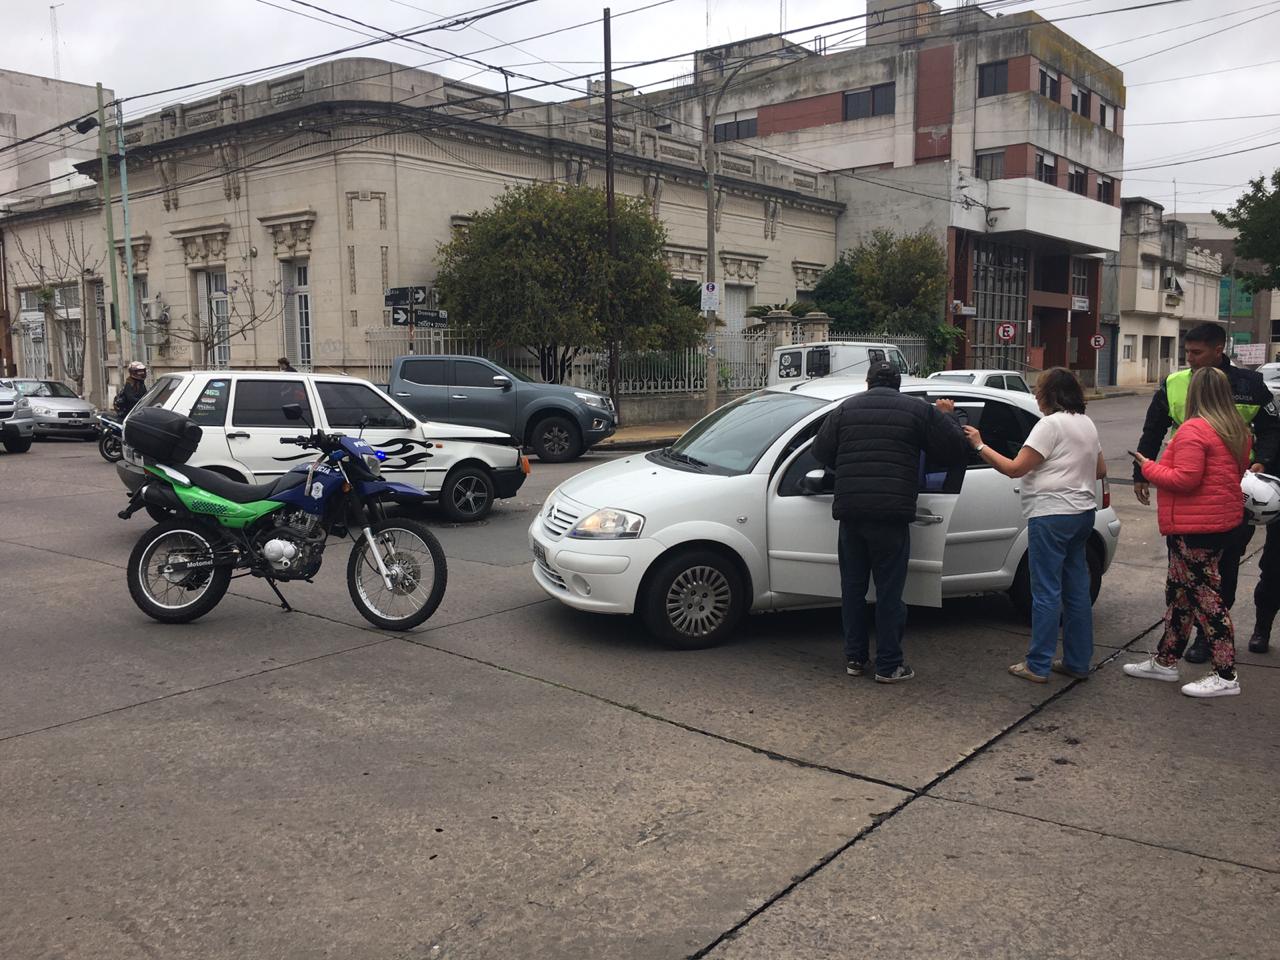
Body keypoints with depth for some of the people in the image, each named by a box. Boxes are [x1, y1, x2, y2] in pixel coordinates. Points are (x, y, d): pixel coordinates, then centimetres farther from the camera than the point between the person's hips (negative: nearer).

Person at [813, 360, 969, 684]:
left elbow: (820, 452, 8)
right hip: (891, 514, -2)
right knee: (889, 592, 3)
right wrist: (946, 417, 20)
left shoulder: (845, 409, 10)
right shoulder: (919, 411, 3)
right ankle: (889, 666, 8)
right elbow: (957, 451, 4)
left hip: (850, 512, 3)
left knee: (853, 588, 13)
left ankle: (854, 659, 20)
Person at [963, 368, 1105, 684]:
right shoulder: (1087, 424, 14)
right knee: (1076, 590, 12)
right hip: (1083, 512, 9)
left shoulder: (1051, 424, -14)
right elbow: (1100, 471, 22)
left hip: (1051, 515, -9)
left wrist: (980, 446, -11)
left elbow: (1015, 469, -17)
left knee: (1046, 592, -4)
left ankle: (1038, 666, 1)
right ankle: (1077, 662, 19)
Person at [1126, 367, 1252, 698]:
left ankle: (1225, 677, 2)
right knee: (1179, 591, 17)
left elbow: (1185, 478, -23)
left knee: (1206, 596, -4)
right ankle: (1165, 661, 25)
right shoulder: (1237, 430, 10)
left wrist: (1149, 468, -9)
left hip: (1196, 527, -10)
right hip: (1225, 519, 10)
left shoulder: (1193, 430, -19)